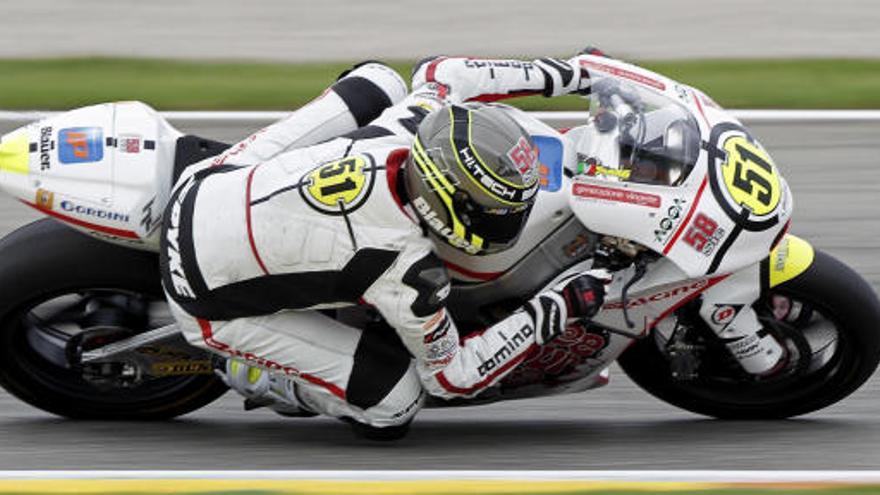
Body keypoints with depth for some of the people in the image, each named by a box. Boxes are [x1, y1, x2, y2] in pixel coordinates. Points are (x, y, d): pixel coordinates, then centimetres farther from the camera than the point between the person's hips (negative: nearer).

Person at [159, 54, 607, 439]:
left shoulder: (414, 122, -18)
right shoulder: (409, 273, -31)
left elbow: (438, 73, 9)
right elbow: (450, 376, -13)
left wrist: (559, 74, 14)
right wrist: (555, 311, -15)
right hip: (212, 304, -6)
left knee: (380, 80, 11)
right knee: (395, 402, -6)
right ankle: (254, 377, 15)